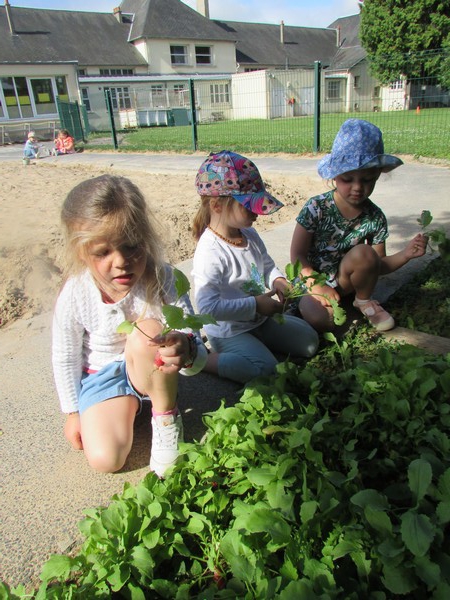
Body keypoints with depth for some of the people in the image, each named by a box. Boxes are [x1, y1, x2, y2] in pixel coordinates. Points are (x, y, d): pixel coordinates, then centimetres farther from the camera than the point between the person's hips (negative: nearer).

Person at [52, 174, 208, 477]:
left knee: (148, 331, -33)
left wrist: (186, 351, -51)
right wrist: (73, 411, 5)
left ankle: (166, 418, -11)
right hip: (102, 376, 0)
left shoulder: (163, 279, -25)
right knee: (105, 459, -20)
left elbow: (199, 357, -27)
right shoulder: (74, 296, -22)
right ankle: (128, 407, 11)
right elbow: (65, 359, -3)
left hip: (152, 373, 1)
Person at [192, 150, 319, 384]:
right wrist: (255, 305, -29)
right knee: (265, 368, -25)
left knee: (309, 341, 9)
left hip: (259, 319, 8)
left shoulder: (250, 235, -2)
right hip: (228, 331, -8)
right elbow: (208, 307, -36)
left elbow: (267, 265, 16)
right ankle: (202, 360, -9)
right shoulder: (210, 252, -29)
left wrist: (278, 281, -7)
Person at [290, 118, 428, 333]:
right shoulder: (316, 208, -19)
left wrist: (405, 254, -22)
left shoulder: (375, 218, -10)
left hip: (344, 279, 4)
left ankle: (364, 301, -1)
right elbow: (297, 255, -16)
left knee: (364, 253, -29)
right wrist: (318, 287, -24)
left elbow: (378, 266, -3)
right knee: (320, 320, -32)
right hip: (311, 278, -3)